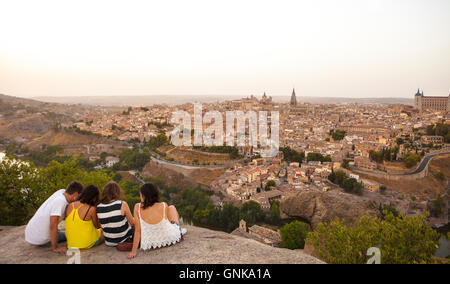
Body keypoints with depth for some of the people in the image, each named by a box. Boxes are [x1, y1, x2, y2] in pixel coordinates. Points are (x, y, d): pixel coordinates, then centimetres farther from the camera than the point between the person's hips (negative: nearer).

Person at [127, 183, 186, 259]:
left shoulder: (138, 208, -21)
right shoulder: (163, 206, -22)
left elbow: (137, 231, -16)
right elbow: (170, 220, -4)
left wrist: (134, 251, -8)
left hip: (151, 245, 1)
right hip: (172, 239, 0)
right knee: (171, 207, 25)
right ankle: (179, 230, 47)